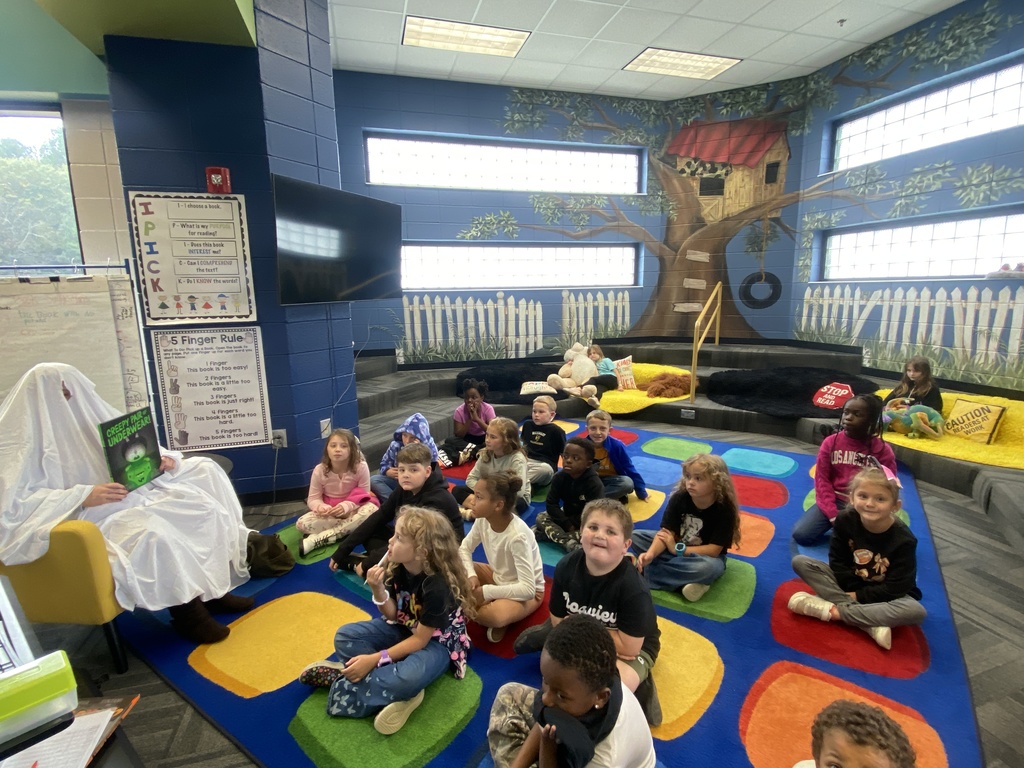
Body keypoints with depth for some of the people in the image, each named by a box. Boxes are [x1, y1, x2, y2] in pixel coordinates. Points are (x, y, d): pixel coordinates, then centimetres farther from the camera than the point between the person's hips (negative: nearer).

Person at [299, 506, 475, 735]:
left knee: (409, 677, -39)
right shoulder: (398, 567, -13)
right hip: (405, 629, 8)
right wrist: (378, 590, -25)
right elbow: (393, 616, -6)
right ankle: (397, 692, -16)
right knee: (345, 636, -8)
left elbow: (419, 640, -25)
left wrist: (374, 660, -26)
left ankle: (346, 685, -15)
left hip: (436, 642, -7)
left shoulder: (438, 586, -32)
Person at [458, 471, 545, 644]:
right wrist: (471, 575, -20)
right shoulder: (483, 519, -18)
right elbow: (465, 548, -2)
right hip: (498, 575, 6)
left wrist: (486, 592, -30)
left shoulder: (517, 536, -35)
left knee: (495, 616, -37)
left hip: (525, 591, -6)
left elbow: (528, 589, -34)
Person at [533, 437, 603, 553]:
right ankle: (570, 544, -35)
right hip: (566, 516, 4)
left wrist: (573, 523, -24)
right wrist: (566, 524, -23)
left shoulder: (595, 484, -24)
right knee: (541, 517, -16)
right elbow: (551, 504, -14)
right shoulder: (560, 477, -13)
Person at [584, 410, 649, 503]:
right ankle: (614, 496, -20)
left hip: (611, 480, 0)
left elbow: (629, 469, -10)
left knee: (628, 483, -32)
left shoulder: (616, 445, -20)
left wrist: (641, 492, -4)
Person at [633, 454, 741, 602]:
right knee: (635, 536, -15)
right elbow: (666, 532, -19)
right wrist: (650, 554, -37)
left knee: (707, 567, -40)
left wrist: (677, 549, -22)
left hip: (705, 557, -4)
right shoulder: (679, 498, -15)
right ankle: (688, 577, -22)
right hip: (675, 546, 4)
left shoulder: (725, 509, -22)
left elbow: (713, 550, -23)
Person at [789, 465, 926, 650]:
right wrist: (851, 589, -20)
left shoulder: (904, 539, -21)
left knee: (917, 611, -35)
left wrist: (858, 595, -19)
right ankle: (870, 623, -27)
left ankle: (834, 610, -27)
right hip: (849, 585, 2)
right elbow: (837, 562, -9)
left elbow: (895, 588, -21)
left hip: (885, 595, -2)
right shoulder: (845, 520, -16)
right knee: (800, 562, -17)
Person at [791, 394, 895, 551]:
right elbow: (822, 480, -3)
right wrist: (832, 516, -13)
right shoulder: (830, 442, -1)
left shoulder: (883, 451, -3)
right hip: (834, 500, 1)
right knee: (800, 534, -20)